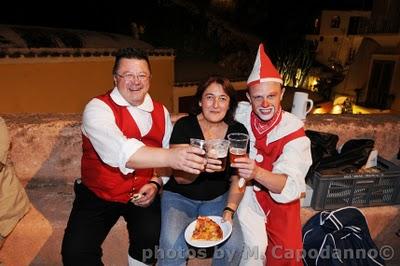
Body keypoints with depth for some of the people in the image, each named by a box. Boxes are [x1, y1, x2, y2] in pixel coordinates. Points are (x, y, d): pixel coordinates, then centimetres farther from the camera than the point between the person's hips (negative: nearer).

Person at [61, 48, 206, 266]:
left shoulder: (161, 112, 1)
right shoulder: (98, 108, -16)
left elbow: (166, 154, 3)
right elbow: (120, 151, -35)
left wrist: (155, 183, -15)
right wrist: (170, 157, -48)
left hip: (142, 193, 3)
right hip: (97, 194, -2)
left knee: (152, 238, -19)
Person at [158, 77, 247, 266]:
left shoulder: (238, 131, -5)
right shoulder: (184, 126, -13)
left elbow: (238, 179, -1)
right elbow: (179, 177, -17)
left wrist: (229, 210, -15)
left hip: (218, 199, 2)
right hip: (180, 196, -2)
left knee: (234, 245, -20)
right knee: (172, 246, -25)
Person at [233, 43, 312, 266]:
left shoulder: (294, 131, -18)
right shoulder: (240, 114, -13)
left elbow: (292, 186, -28)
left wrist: (257, 173, -47)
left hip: (281, 197, 0)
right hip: (246, 192, 1)